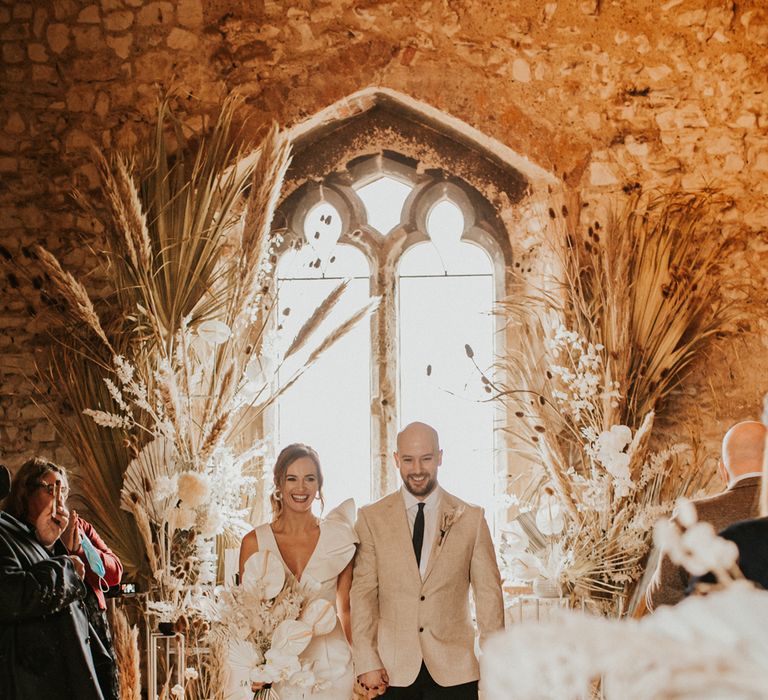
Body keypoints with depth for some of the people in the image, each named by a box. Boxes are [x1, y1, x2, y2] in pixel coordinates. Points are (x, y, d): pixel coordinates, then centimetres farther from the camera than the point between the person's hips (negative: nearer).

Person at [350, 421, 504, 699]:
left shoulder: (471, 518, 4)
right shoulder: (371, 518, 2)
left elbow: (488, 592, 3)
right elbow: (363, 593, -1)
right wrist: (367, 664, -7)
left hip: (454, 669, 0)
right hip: (392, 672, 0)